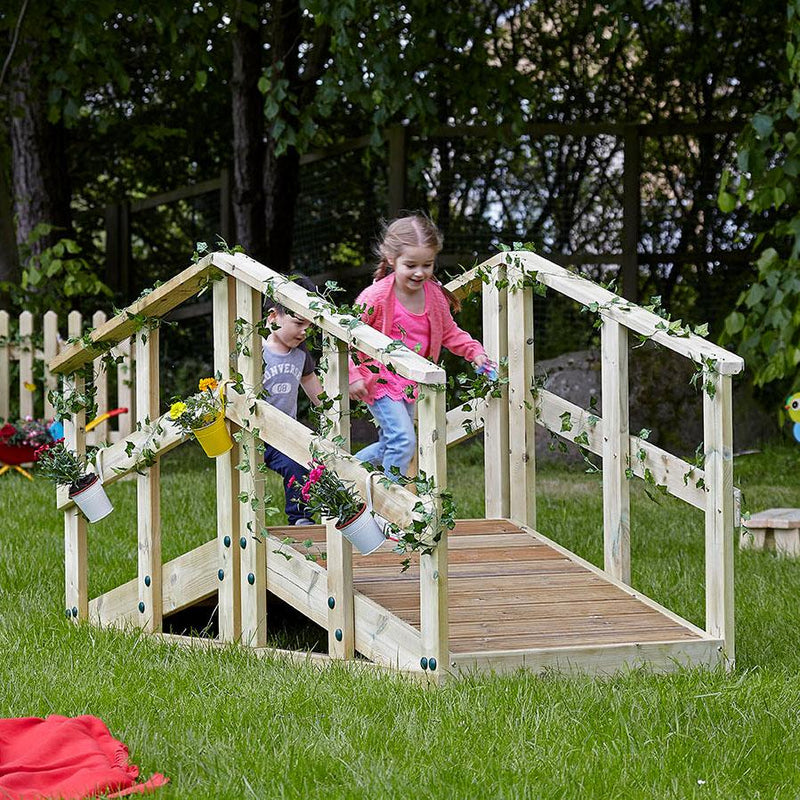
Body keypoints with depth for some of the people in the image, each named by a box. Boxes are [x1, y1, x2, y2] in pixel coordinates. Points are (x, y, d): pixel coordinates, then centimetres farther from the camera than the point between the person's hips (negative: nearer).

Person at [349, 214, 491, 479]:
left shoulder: (435, 295, -3)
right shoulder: (377, 296, -21)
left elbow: (449, 333, 12)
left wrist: (475, 351, -3)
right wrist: (353, 376, -21)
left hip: (411, 385, 7)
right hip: (380, 381, -7)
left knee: (390, 446, 16)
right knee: (403, 441, -19)